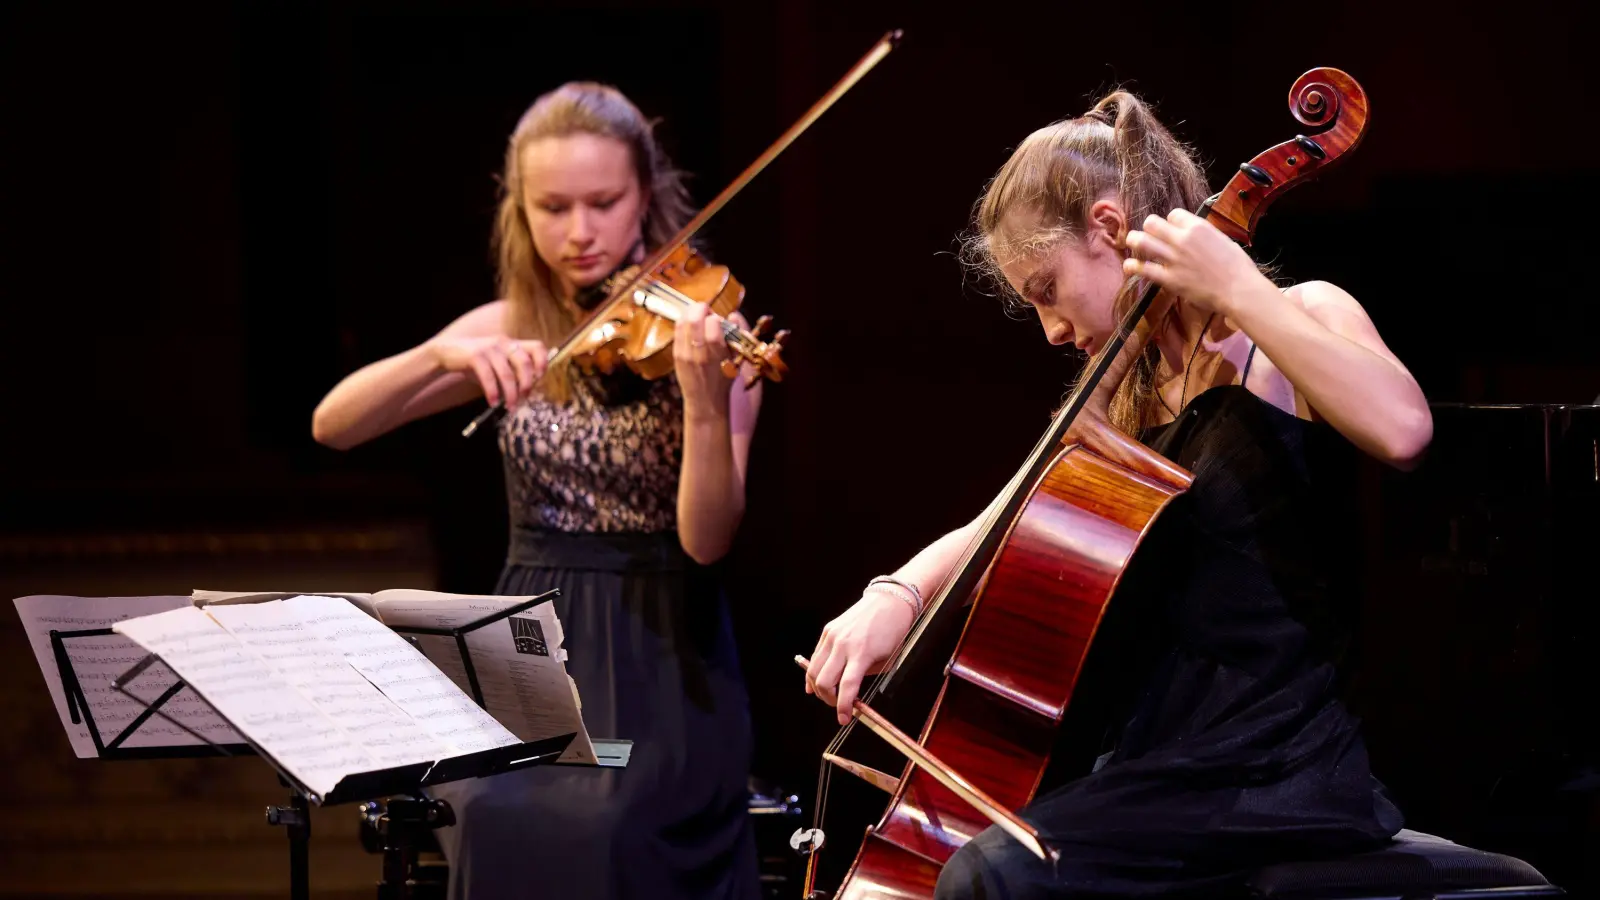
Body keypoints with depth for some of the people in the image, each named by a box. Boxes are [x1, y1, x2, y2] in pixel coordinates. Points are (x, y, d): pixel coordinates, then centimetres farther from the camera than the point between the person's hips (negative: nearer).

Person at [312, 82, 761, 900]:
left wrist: (704, 401, -32)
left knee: (598, 829, -32)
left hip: (661, 662, -2)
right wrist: (442, 354, -22)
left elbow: (706, 541, -14)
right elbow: (333, 425, -4)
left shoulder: (702, 332, -3)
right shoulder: (508, 331, 6)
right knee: (496, 818, -29)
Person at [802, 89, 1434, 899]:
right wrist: (899, 592, -6)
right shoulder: (1125, 392, 18)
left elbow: (1401, 427, -26)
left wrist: (1238, 290, -21)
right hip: (1162, 763, 9)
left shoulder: (1298, 320, -5)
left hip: (1274, 773, -8)